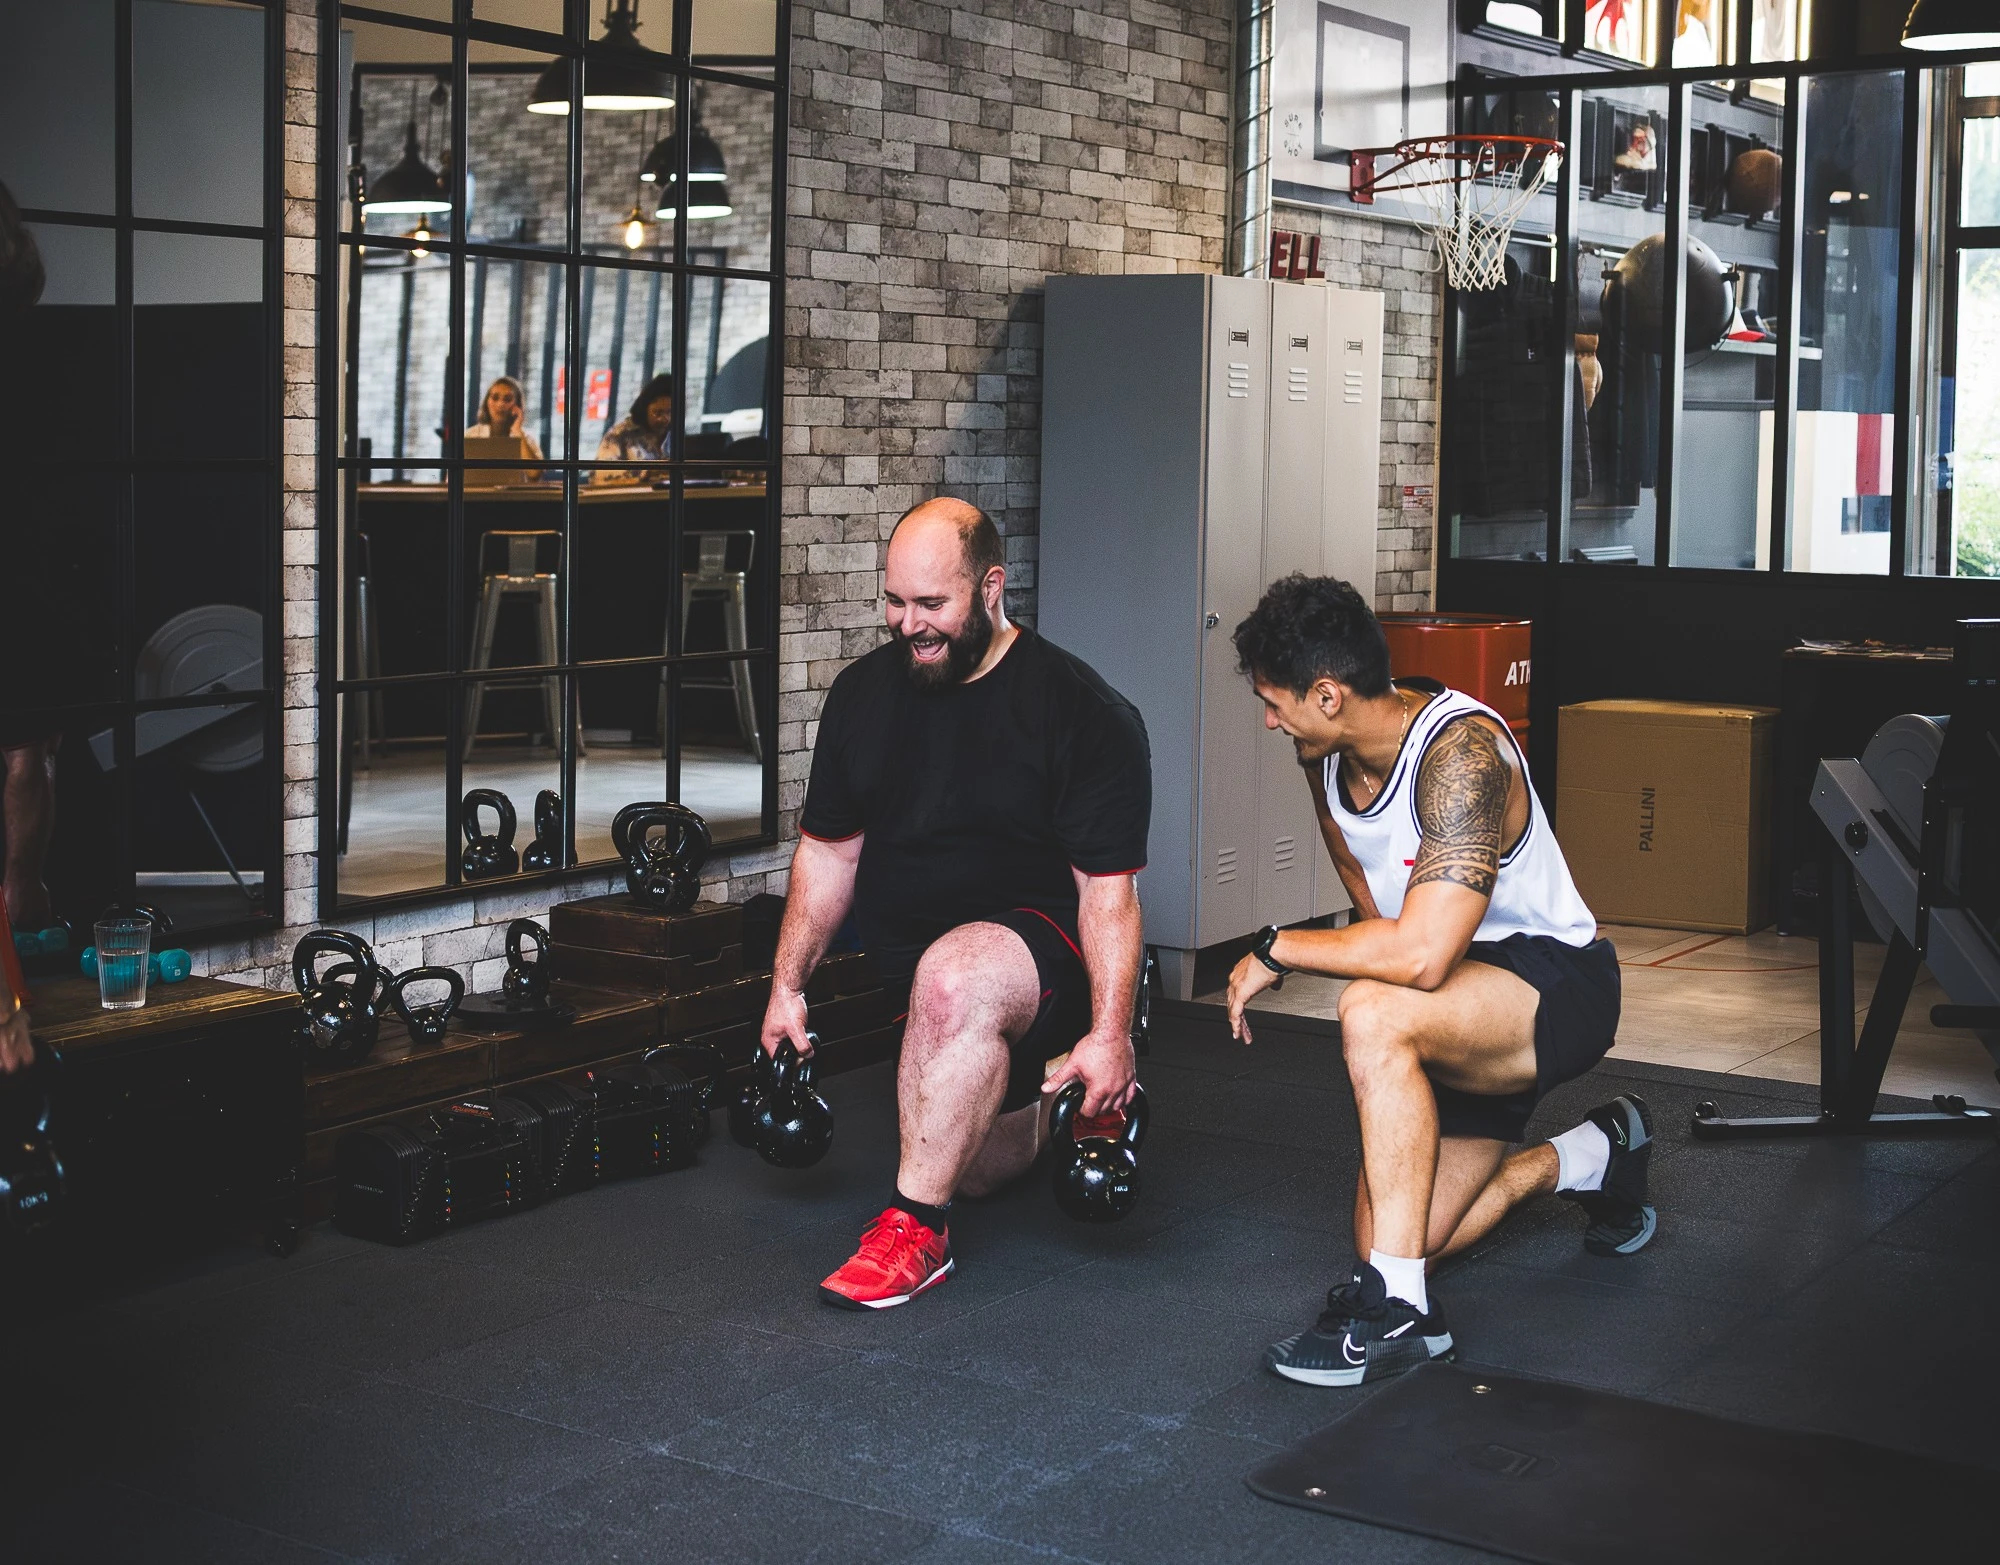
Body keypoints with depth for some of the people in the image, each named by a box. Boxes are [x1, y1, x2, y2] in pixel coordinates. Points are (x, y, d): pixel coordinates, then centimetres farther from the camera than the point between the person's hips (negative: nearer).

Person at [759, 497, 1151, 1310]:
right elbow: (829, 852, 9)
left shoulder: (1087, 716, -16)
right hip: (906, 946, 6)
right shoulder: (864, 693, 0)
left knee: (954, 980, -40)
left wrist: (1110, 1035, -24)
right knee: (979, 1169, 13)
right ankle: (1039, 1090, 47)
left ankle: (917, 1227, -26)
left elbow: (1107, 888, -17)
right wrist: (787, 985, 5)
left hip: (1040, 940, -6)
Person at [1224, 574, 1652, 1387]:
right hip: (1461, 1008, 9)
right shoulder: (1328, 756, -3)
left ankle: (1398, 1310, -29)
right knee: (1392, 1236, 3)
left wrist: (1277, 950, -28)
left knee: (1373, 1014, -37)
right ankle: (1590, 1157, 28)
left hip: (1556, 982, -9)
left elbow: (1420, 954, -38)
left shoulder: (1461, 753, -29)